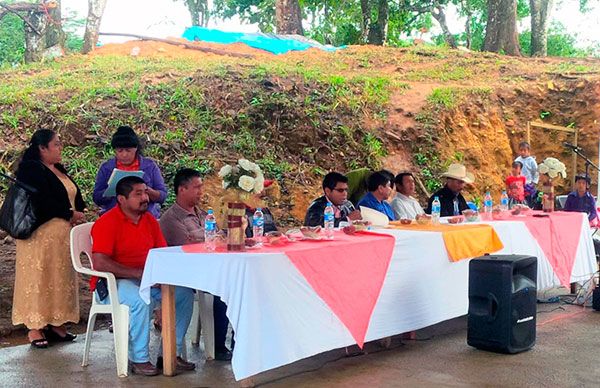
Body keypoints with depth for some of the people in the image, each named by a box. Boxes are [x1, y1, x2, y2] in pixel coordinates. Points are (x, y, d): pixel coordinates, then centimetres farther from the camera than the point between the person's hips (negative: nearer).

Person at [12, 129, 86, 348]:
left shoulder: (59, 170, 15)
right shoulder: (31, 170, -12)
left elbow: (74, 196, 17)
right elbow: (43, 202, -21)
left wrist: (78, 215, -3)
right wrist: (70, 214, -15)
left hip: (62, 235, 9)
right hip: (41, 234, -9)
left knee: (60, 279, 11)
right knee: (38, 278, -2)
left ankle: (54, 324, 19)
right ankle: (34, 328, 6)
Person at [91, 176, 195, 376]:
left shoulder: (150, 220, 9)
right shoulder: (106, 223, -13)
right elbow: (99, 263, -23)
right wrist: (137, 273, -24)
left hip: (147, 279, 7)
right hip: (114, 283, -7)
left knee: (185, 293, -10)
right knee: (141, 300, -36)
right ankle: (139, 359, -19)